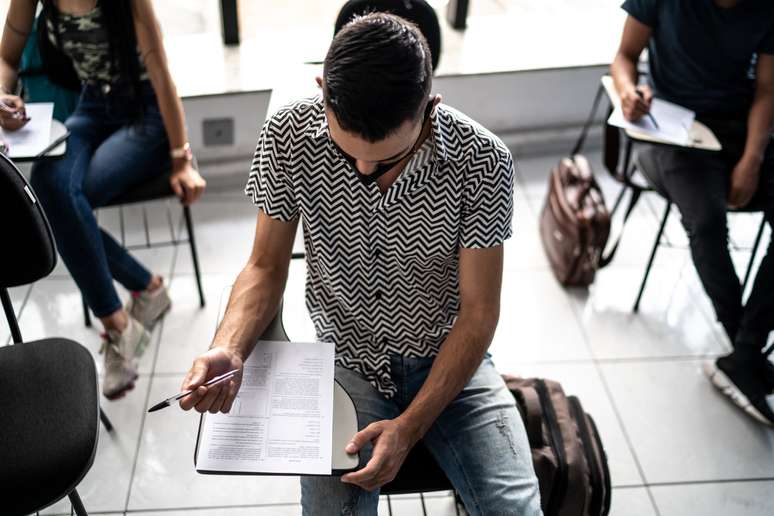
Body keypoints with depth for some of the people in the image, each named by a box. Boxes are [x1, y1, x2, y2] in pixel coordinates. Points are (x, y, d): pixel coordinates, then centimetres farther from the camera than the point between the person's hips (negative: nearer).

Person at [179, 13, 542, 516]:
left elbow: (479, 312, -14)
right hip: (345, 361, 1)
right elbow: (267, 267, -5)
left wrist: (409, 426, -21)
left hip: (450, 360, 0)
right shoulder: (288, 136, -17)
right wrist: (228, 350, -25)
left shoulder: (482, 161, -21)